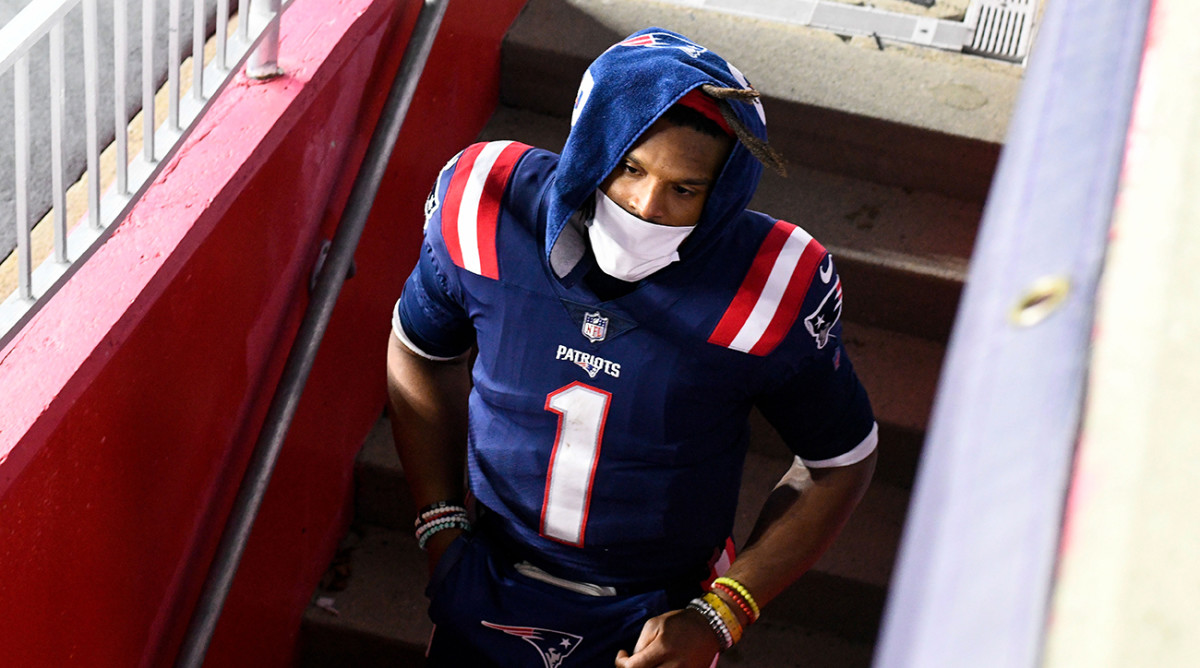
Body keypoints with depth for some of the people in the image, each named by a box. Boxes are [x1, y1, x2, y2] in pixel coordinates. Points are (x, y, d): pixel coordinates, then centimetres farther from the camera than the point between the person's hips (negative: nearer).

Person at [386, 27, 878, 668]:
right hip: (490, 586, 2)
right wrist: (440, 528, -3)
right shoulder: (488, 214, -20)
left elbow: (840, 461, -9)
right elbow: (420, 353, 1)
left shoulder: (768, 294, -25)